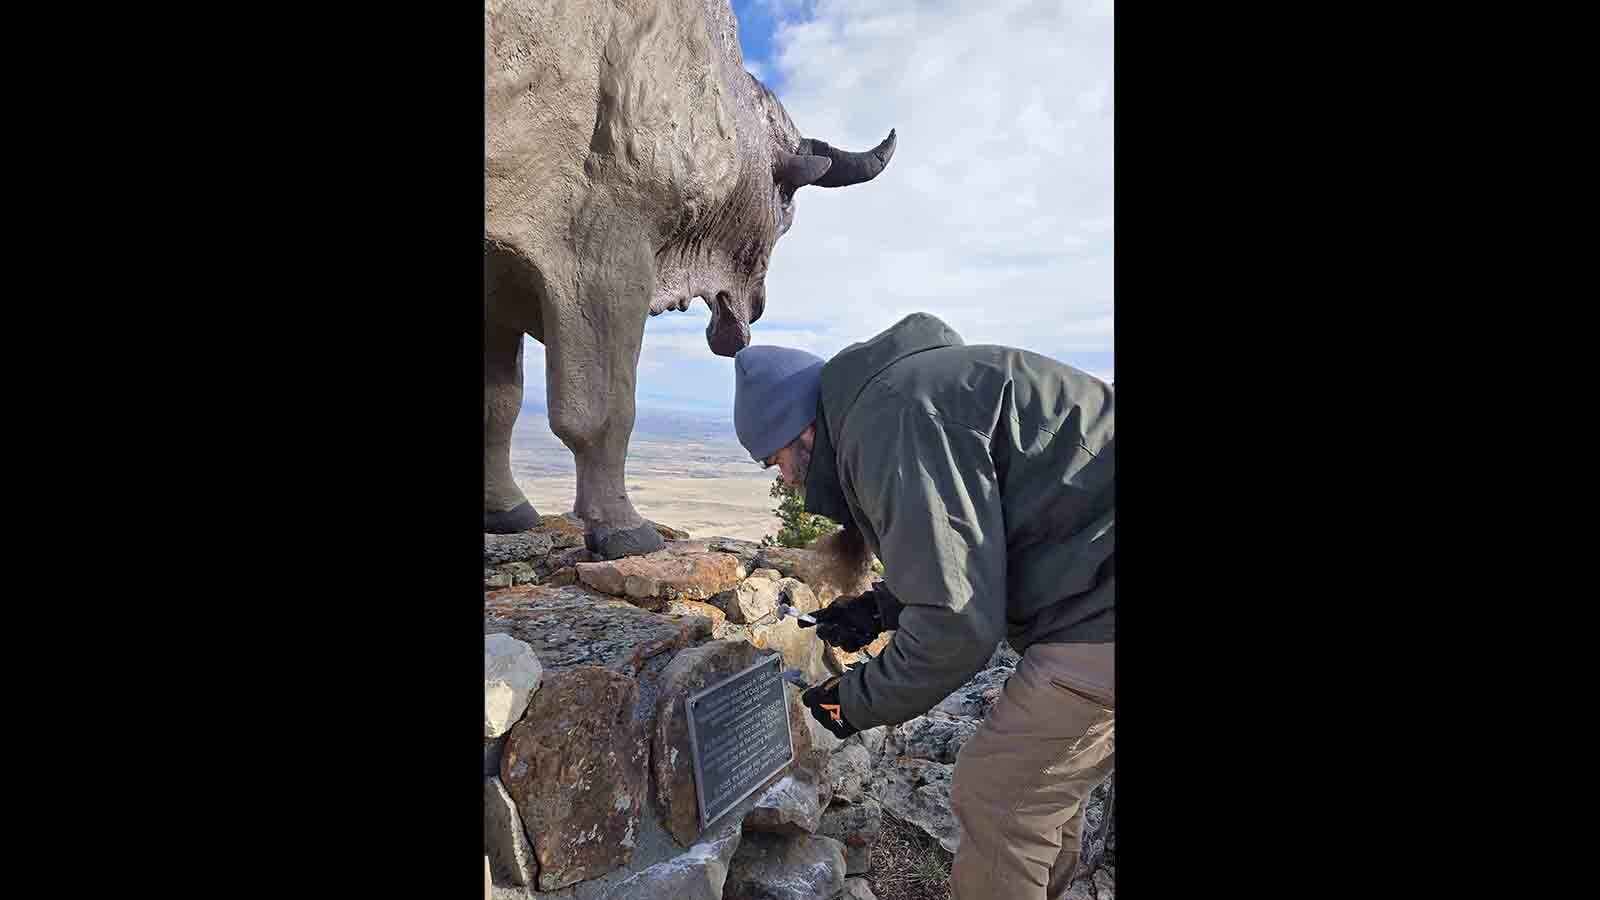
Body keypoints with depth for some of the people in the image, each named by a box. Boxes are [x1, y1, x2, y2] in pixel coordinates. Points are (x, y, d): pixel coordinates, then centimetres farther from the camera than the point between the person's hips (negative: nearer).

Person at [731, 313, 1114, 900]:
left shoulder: (892, 417, -20)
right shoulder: (908, 386, 14)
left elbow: (955, 622, -22)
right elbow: (971, 554, 23)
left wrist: (858, 700, -6)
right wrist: (881, 608, 14)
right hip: (1093, 592, 10)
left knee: (994, 801, -1)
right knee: (1044, 787, 21)